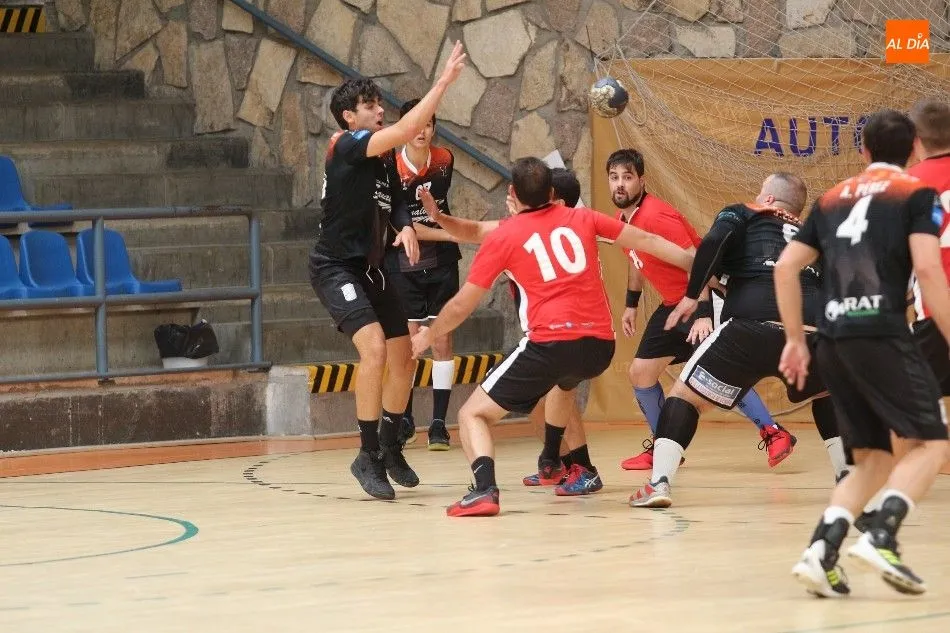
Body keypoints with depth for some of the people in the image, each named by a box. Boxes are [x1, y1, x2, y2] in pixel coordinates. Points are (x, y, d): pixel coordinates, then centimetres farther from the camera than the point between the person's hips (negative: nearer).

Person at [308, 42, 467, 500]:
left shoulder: (384, 160, 9)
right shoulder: (346, 146, -17)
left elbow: (394, 206, 17)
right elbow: (407, 130, -29)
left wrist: (407, 228, -8)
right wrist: (445, 80, -27)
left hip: (370, 269, 9)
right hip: (336, 268, -9)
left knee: (403, 358, 10)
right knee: (374, 347, -24)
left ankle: (389, 447, 30)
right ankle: (368, 457, -16)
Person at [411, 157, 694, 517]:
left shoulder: (503, 237, 6)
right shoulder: (581, 219, 15)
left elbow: (462, 306, 11)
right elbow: (645, 241, 16)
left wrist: (428, 335, 28)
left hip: (550, 345, -5)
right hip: (601, 345, 5)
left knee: (473, 414, 3)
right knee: (563, 382, 41)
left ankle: (484, 490, -22)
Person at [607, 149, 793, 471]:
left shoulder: (656, 216, -23)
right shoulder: (622, 218, 4)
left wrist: (703, 314, -33)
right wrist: (630, 305, 26)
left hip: (703, 299, -9)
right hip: (672, 305, 9)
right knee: (640, 372, 7)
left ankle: (773, 433, -19)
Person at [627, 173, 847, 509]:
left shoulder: (743, 214, 22)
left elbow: (713, 242, 2)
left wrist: (691, 297, 7)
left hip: (752, 327, -3)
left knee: (685, 394, 13)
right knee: (828, 396, 34)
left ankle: (658, 483, -1)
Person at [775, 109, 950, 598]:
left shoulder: (833, 199, 22)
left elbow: (786, 267, 17)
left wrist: (795, 339, 22)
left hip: (833, 339, 6)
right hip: (882, 333, -6)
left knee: (872, 460, 13)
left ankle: (821, 551, -6)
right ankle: (880, 539, -22)